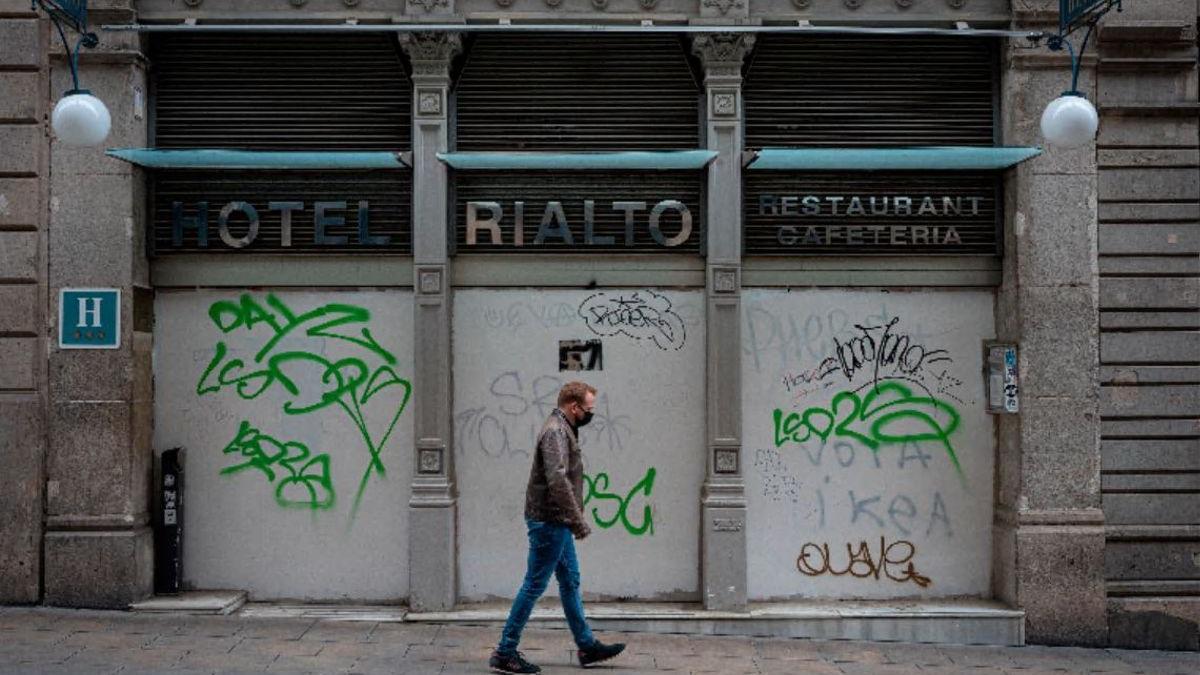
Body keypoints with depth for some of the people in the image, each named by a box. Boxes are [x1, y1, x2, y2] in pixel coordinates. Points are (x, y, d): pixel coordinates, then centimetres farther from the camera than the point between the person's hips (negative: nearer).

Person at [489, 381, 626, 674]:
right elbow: (558, 480, -29)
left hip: (556, 523, 11)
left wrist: (572, 520, 21)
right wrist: (578, 520, -25)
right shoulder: (555, 432, -18)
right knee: (534, 586, -4)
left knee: (570, 582, 16)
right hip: (549, 521, -11)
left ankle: (588, 647, 25)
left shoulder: (563, 430, 15)